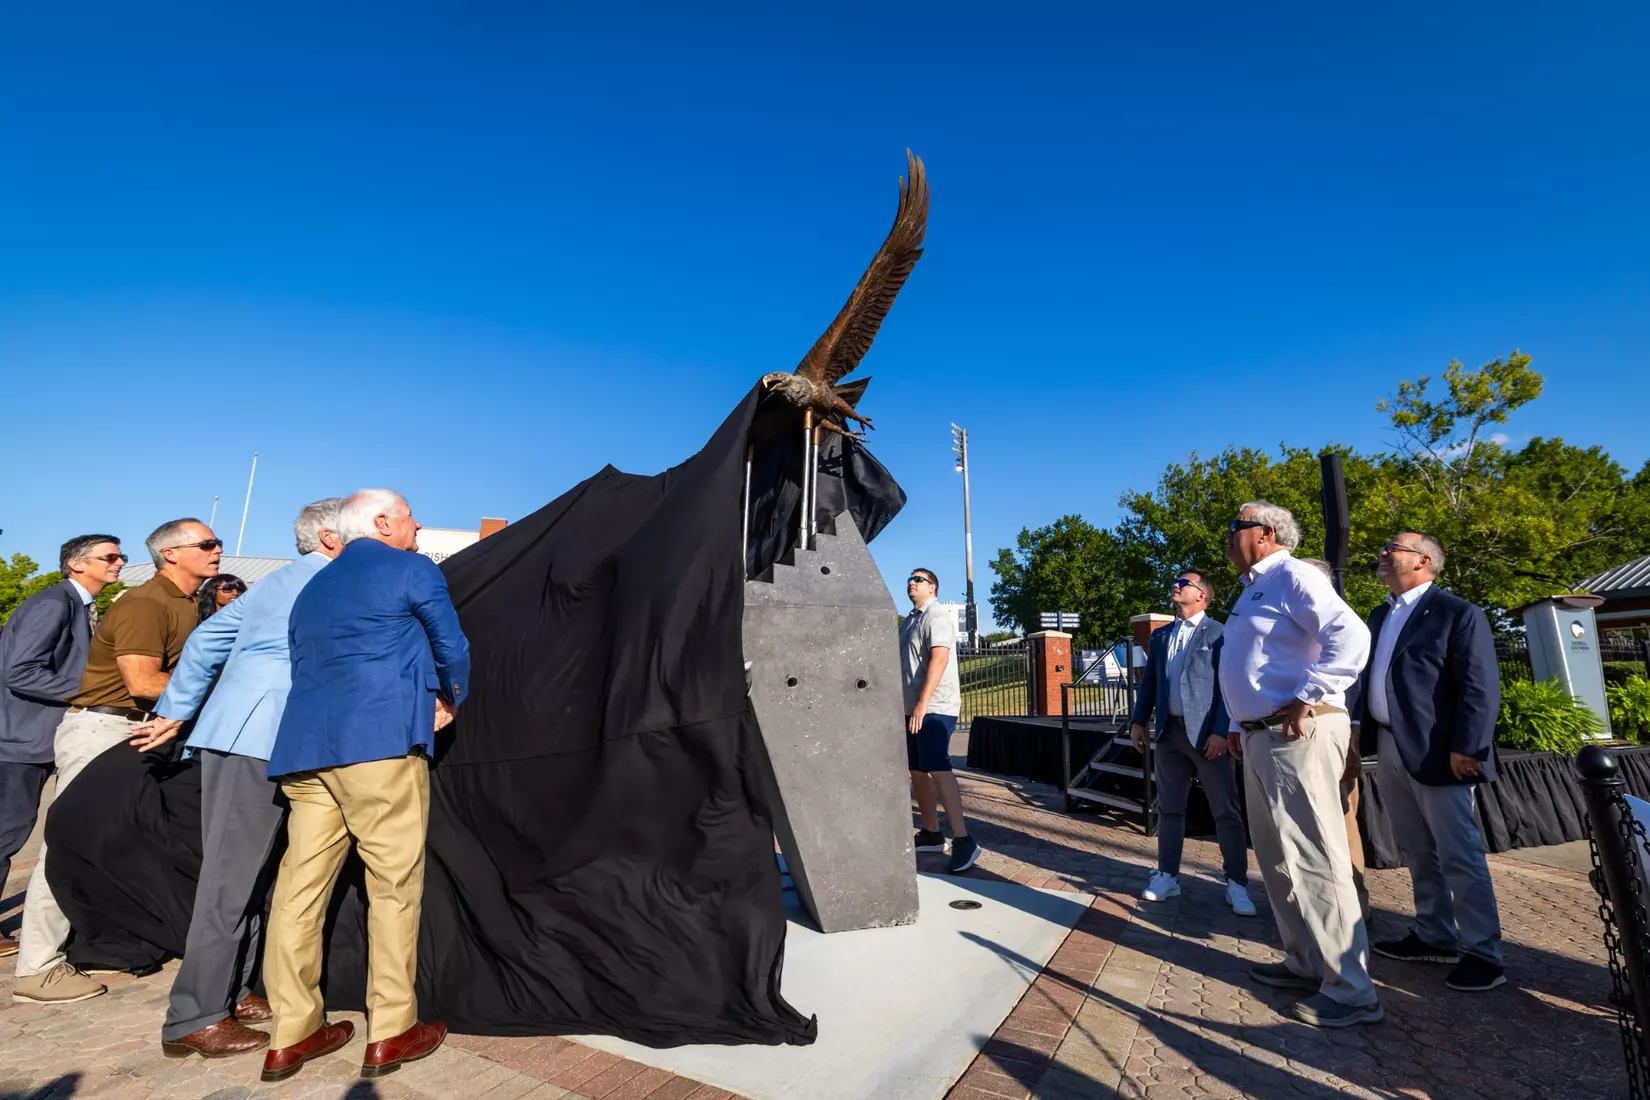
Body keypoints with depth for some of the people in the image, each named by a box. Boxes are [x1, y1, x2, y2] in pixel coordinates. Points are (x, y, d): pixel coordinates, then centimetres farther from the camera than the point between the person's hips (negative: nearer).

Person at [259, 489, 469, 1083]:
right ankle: (391, 1031, 9)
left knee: (300, 885, 9)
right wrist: (448, 702, 22)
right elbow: (452, 648, 2)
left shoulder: (312, 587, 24)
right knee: (394, 884, 1)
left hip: (306, 746, 8)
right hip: (381, 741, -7)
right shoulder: (412, 568, 3)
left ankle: (292, 1033, 17)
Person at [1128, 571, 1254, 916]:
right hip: (1169, 732, 5)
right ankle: (1167, 876, 22)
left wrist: (1221, 731, -16)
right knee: (1169, 808, 12)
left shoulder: (1221, 634, -4)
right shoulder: (1160, 636, 14)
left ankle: (1237, 884, 16)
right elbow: (1149, 682, 15)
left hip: (1208, 733, -5)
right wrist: (1138, 721, 7)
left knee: (1226, 812, 3)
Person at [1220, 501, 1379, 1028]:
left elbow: (1350, 635, -25)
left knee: (1314, 860, -6)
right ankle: (1304, 962, 30)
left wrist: (1308, 699, -24)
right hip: (1260, 737, 10)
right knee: (1277, 859, 17)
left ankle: (1351, 990, 5)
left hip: (1297, 735, -10)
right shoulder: (1252, 589, 19)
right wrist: (1241, 726, 19)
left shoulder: (1293, 577, -10)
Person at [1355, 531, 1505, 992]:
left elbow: (1481, 687, -13)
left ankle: (1482, 951, 13)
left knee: (1459, 854, 1)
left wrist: (1466, 747, -19)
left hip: (1436, 751, -7)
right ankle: (1435, 936, 27)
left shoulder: (1458, 613, -7)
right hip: (1389, 749, 8)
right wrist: (1360, 735, 11)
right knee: (1419, 854, 16)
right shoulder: (1380, 616, 15)